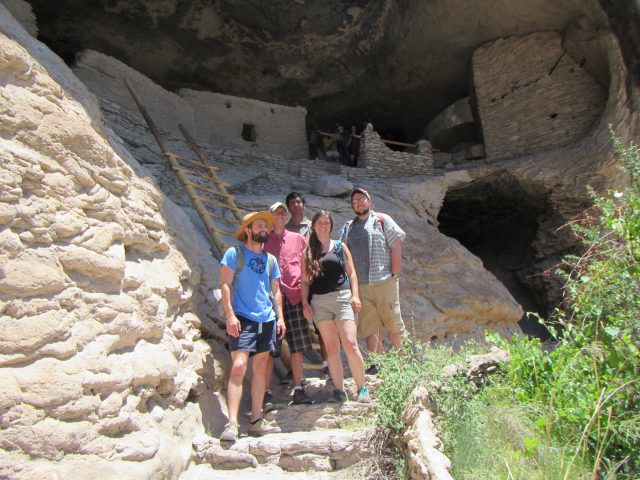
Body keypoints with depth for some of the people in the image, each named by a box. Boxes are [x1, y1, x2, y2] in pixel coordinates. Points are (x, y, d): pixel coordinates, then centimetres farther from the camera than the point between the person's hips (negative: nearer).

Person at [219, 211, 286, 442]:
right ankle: (231, 424, -10)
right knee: (239, 366, -14)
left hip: (267, 320, 6)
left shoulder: (270, 259, 16)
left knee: (261, 369, 8)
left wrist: (280, 317, 9)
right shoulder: (234, 253, 1)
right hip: (242, 319, -5)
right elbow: (225, 284, -5)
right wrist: (230, 315, -14)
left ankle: (256, 421, 17)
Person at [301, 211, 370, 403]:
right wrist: (305, 303, 0)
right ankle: (339, 389, 11)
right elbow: (305, 280, 10)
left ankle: (362, 388, 3)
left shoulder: (340, 246, 11)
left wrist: (355, 295, -2)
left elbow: (351, 273, 10)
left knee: (350, 344, -10)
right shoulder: (308, 251, 11)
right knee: (331, 348, 3)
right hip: (319, 302, 1)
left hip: (342, 297, -1)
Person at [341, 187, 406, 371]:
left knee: (393, 324, 3)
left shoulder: (382, 220, 4)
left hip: (384, 282, -3)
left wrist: (394, 275, -7)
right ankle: (376, 364, 14)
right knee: (370, 327, 6)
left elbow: (396, 247, -1)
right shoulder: (348, 228, 16)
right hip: (360, 286, 4)